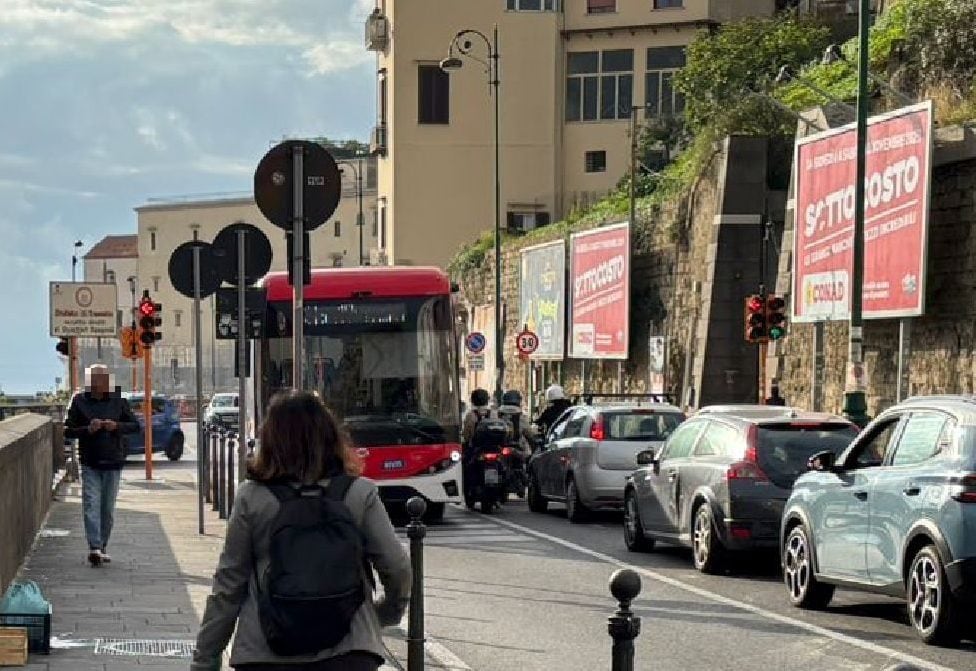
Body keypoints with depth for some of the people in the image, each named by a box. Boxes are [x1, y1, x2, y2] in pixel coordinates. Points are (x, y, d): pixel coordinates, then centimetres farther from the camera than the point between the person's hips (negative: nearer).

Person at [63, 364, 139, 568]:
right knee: (91, 505, -14)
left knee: (108, 509, 7)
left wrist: (117, 426, -11)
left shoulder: (117, 401, 4)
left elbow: (135, 425, 7)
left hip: (113, 462, 2)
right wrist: (88, 429, -15)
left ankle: (102, 548, 17)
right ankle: (94, 547, -21)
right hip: (90, 463, -2)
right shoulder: (79, 401, 1)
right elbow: (68, 430, 2)